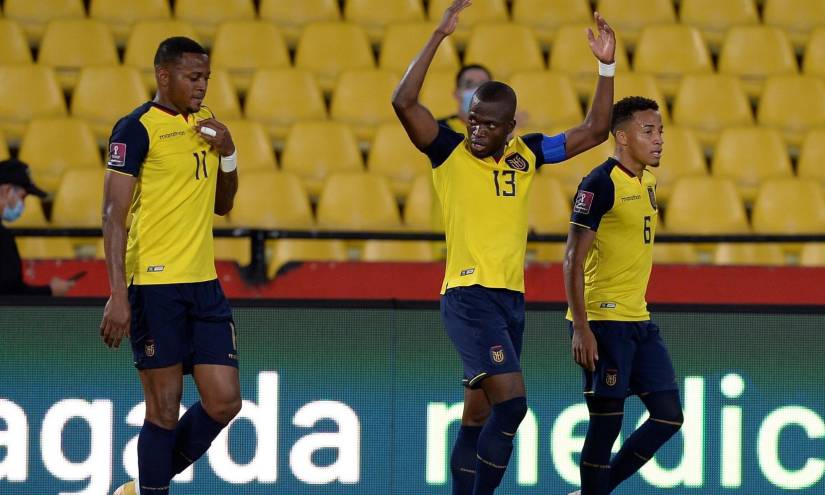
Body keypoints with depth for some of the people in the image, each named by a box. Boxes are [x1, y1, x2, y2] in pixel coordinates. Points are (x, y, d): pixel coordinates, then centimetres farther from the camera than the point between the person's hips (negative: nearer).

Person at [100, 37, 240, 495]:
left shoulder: (204, 124, 14)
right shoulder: (138, 128, -9)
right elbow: (113, 215, -13)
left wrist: (227, 153, 5)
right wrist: (118, 295, -21)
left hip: (203, 284, 7)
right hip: (154, 285, -7)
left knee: (224, 402, 3)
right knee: (164, 410, -3)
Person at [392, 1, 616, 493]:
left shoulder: (526, 154, 10)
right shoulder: (449, 153, -4)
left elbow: (594, 132, 16)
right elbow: (404, 102, -18)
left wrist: (607, 67, 6)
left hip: (512, 297, 6)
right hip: (468, 294, -6)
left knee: (479, 415, 12)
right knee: (511, 401, -19)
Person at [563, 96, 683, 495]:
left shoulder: (647, 182, 14)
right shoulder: (601, 184, -14)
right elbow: (573, 260, -16)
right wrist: (581, 328, -21)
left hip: (639, 323, 9)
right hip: (603, 323, -9)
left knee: (669, 415, 7)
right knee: (606, 422, -5)